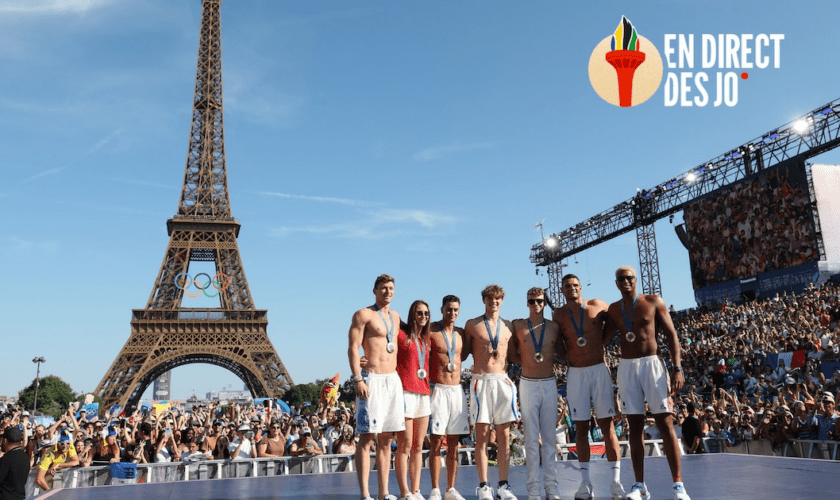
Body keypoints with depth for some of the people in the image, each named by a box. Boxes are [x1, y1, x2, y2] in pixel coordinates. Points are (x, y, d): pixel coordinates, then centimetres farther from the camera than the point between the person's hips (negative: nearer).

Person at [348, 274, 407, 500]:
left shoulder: (395, 316, 17)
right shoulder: (364, 314, -3)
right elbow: (353, 348, -10)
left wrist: (397, 378, 16)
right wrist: (357, 380, -19)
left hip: (393, 379, 7)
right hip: (372, 379, -7)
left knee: (386, 438, 9)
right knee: (367, 437, -7)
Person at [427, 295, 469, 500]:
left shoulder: (461, 333, 11)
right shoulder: (431, 331, -4)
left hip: (457, 390, 5)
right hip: (439, 389, -5)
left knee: (453, 443, 7)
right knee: (436, 441, -4)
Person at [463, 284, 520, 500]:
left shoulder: (509, 326, 13)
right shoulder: (472, 325, 6)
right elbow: (463, 354, 11)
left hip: (503, 381, 3)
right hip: (481, 381, -2)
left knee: (504, 436, 2)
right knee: (482, 435, -2)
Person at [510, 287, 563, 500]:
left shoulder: (554, 327, 5)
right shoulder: (518, 326, 1)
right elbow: (512, 354, 11)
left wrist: (547, 360, 2)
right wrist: (528, 361, -1)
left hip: (550, 384, 2)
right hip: (528, 384, -2)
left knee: (550, 437, 5)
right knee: (531, 438, 1)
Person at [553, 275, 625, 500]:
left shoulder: (598, 305, 1)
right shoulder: (559, 314, 4)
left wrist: (600, 343, 7)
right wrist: (569, 356, 0)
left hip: (599, 370, -1)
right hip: (575, 374, 1)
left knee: (607, 424, -1)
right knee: (581, 427, 4)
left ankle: (616, 481, 3)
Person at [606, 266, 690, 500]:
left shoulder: (653, 302, 1)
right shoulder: (613, 309, 9)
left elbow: (671, 334, -1)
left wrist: (677, 368, -9)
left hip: (652, 364, -3)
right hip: (626, 367, 3)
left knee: (665, 423, -5)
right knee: (635, 426, 5)